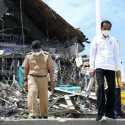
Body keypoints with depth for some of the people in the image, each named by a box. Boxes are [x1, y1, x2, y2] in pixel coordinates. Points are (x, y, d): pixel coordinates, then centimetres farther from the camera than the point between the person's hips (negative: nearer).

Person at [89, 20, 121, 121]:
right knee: (101, 86, -16)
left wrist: (118, 68, 6)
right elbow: (92, 54, 8)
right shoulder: (96, 39, 9)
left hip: (111, 67, 2)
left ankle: (109, 112, 10)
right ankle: (100, 112, -14)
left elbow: (116, 54, 13)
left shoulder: (113, 40, 13)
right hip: (99, 67, -2)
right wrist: (92, 67, 0)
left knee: (112, 88, -1)